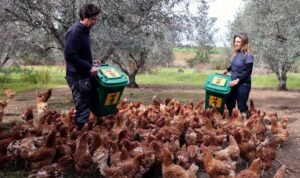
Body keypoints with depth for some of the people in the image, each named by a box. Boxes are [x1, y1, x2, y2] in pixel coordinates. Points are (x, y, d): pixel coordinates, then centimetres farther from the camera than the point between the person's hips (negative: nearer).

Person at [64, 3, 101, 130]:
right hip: (77, 76, -9)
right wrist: (89, 67, -20)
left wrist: (90, 66, 12)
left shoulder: (84, 30, 12)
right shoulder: (75, 32, -18)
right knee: (83, 107, -5)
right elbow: (69, 55, -24)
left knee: (88, 104, 14)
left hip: (84, 75, 9)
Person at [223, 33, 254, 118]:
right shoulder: (235, 54, 6)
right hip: (234, 83, 8)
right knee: (229, 102, 16)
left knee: (241, 105, -3)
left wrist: (237, 80, -24)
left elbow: (248, 72, -19)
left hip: (243, 84, -8)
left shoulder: (248, 56, -16)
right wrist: (227, 69, 5)